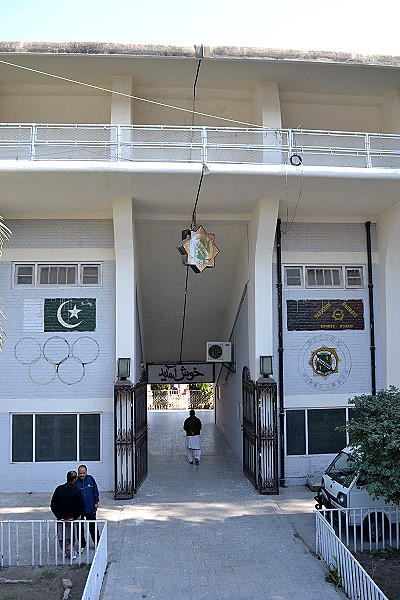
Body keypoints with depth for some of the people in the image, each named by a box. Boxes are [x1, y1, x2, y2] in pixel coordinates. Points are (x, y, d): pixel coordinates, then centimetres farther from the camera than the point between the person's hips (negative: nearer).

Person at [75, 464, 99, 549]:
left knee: (93, 526, 9)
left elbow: (95, 491, 10)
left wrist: (96, 502, 9)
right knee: (79, 527, 9)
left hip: (90, 508, 1)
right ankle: (82, 545, 25)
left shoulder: (91, 479, -1)